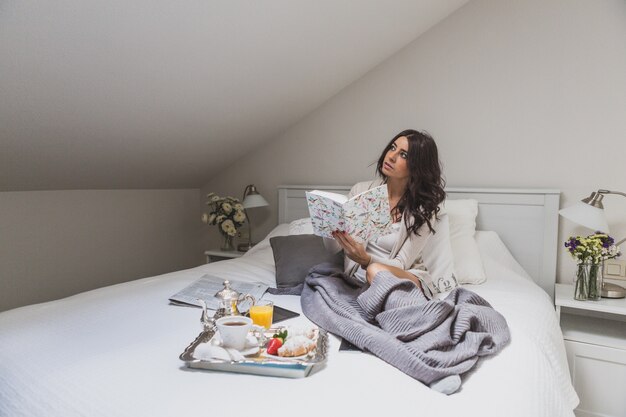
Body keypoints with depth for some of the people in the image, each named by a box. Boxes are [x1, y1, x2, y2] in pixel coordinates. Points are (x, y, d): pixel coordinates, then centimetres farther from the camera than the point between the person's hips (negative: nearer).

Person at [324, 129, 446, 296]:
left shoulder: (423, 210, -9)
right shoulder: (361, 191, -2)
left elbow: (401, 264, -12)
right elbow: (333, 248, -1)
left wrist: (366, 260, -33)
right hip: (359, 276, 3)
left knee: (376, 271, -33)